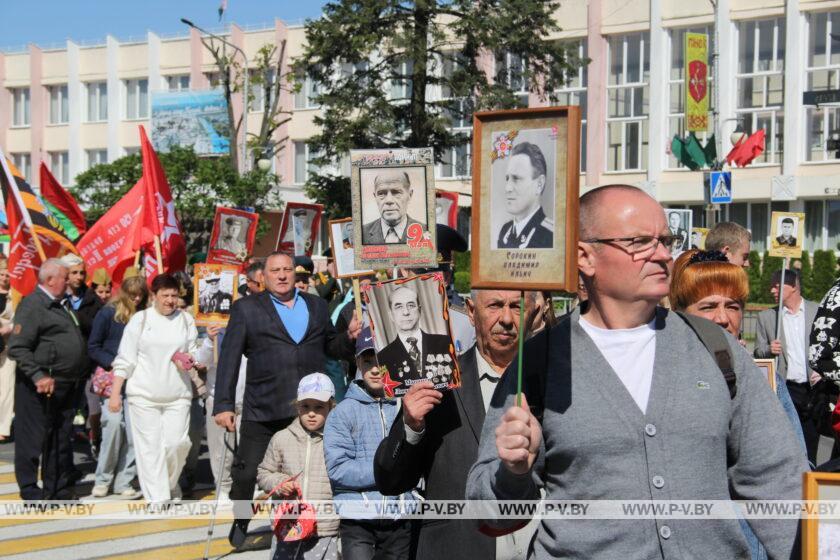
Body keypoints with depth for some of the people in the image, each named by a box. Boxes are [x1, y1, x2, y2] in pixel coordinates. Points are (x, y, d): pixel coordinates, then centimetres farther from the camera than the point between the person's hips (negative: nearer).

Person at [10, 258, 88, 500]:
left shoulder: (63, 304, 15)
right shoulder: (32, 305, -12)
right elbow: (17, 348, -19)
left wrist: (79, 375, 16)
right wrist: (38, 376, -26)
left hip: (66, 386, 9)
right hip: (42, 386, -9)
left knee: (61, 439, 15)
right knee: (34, 439, -1)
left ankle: (59, 489, 25)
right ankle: (31, 492, 7)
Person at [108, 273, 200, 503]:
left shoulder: (186, 320, 9)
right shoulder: (140, 319, 3)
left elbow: (194, 352, 18)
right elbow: (125, 359, 3)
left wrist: (187, 360, -6)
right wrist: (115, 393, -3)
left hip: (177, 394, 2)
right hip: (144, 394, -2)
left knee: (177, 443, -5)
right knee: (150, 446, -5)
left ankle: (170, 483, 24)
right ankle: (158, 498, 0)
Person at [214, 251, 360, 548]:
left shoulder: (316, 305, 14)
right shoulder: (246, 308, 4)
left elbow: (331, 347, 22)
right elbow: (229, 358, -1)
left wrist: (349, 337, -1)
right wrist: (224, 405, -9)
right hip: (263, 411, -2)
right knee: (247, 474, 1)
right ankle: (241, 524, 25)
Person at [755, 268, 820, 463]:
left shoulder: (818, 312, 5)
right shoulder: (766, 317, 8)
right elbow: (758, 352, 10)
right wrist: (770, 350, -12)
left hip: (813, 387, 0)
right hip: (785, 389, 0)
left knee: (810, 440, 5)